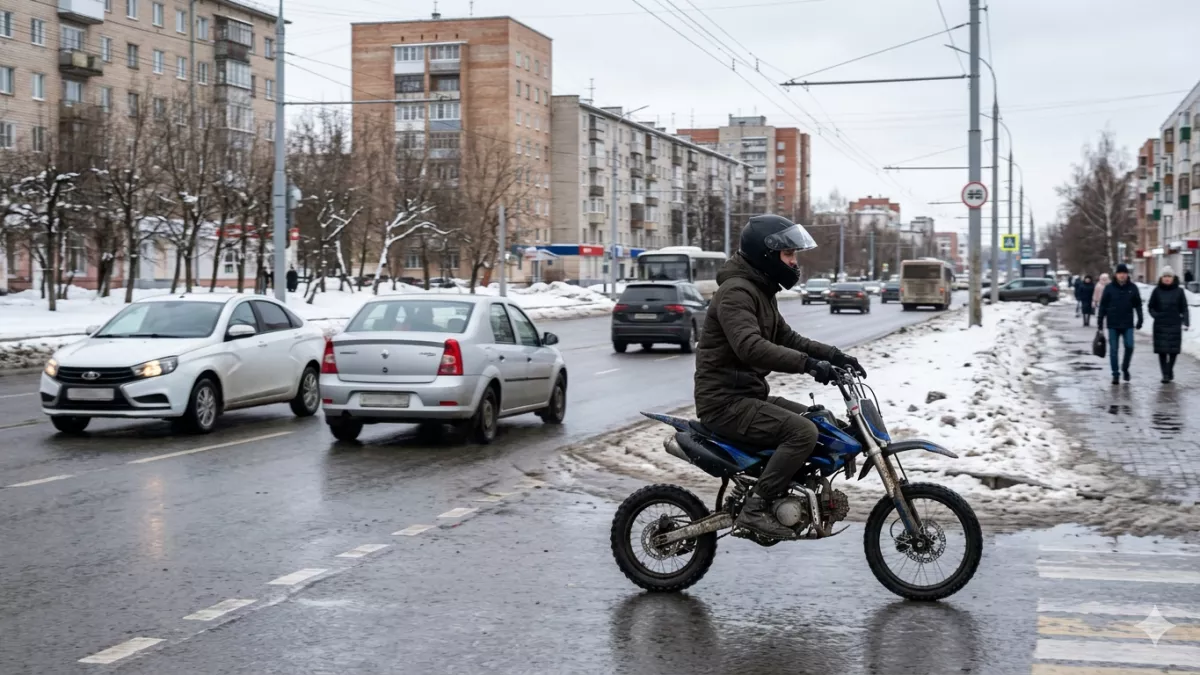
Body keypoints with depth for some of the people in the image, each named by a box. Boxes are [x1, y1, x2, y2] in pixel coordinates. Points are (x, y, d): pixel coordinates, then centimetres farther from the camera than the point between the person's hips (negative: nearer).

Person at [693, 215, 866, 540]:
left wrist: (833, 355, 8)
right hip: (726, 402, -11)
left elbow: (787, 338, 22)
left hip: (750, 395, 11)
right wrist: (807, 363, -38)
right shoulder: (736, 291, -17)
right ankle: (755, 508, -20)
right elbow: (750, 347, -33)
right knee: (803, 432, -25)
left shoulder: (760, 290, 16)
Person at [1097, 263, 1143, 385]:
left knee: (1129, 346, -9)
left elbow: (1138, 305, 7)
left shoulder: (1132, 288, 2)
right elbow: (1103, 305, 2)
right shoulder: (1109, 288, -1)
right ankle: (1115, 374, 9)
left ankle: (1125, 368, 15)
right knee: (1113, 350, 1)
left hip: (1128, 324, 0)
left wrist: (1140, 319, 2)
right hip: (1113, 324, 0)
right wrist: (1100, 321, 0)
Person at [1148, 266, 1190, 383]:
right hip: (1160, 325, 0)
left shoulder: (1179, 291, 1)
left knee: (1173, 350, 4)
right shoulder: (1157, 291, 2)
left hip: (1175, 325, 0)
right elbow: (1150, 306, 9)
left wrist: (1186, 322, -7)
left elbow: (1184, 308, 4)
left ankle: (1170, 371, 22)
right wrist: (1155, 315, -8)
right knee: (1162, 350, -3)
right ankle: (1165, 374, 1)